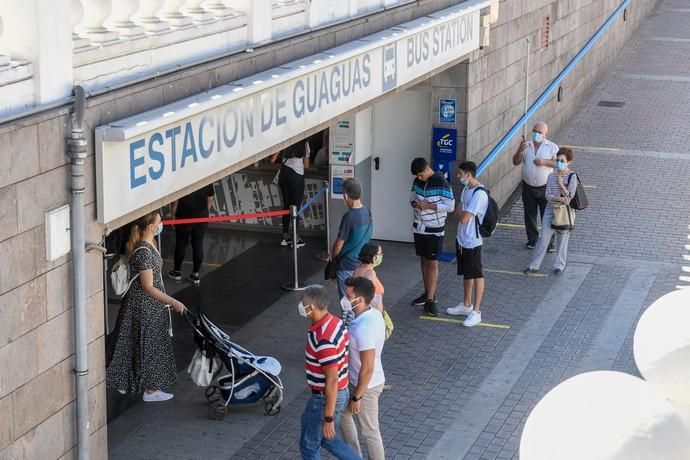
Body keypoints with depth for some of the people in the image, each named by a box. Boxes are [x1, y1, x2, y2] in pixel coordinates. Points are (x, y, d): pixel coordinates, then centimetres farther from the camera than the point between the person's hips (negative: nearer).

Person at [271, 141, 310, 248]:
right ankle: (296, 238, 0)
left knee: (286, 205, 13)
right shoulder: (304, 144, 1)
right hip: (296, 175, -4)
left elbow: (272, 160, 7)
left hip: (284, 174, 4)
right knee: (296, 207, 1)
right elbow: (306, 165, 1)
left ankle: (285, 236, 16)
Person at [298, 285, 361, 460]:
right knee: (328, 440, 26)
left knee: (309, 445, 11)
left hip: (326, 398, -9)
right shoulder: (335, 322, -2)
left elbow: (332, 380, -29)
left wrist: (328, 418, -22)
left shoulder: (323, 340, -31)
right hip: (341, 393, 9)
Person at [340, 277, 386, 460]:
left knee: (369, 431, 10)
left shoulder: (364, 329, -34)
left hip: (366, 386, -10)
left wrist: (357, 397, -18)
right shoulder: (373, 313, -5)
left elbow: (367, 368, -29)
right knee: (342, 413, 28)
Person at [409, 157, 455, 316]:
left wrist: (429, 205, -24)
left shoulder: (441, 183, -17)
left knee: (432, 262, -4)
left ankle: (430, 300, -2)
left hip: (434, 229, -7)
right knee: (423, 260, 14)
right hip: (419, 227, 7)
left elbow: (450, 206, -18)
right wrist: (414, 203, -6)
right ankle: (428, 293, 27)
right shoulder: (417, 181, 3)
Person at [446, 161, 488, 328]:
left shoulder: (479, 194, -25)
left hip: (472, 241, -9)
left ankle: (476, 311, 9)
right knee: (466, 273, 21)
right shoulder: (466, 189, 5)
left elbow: (464, 218, -24)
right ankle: (466, 304, 35)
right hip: (462, 238, 9)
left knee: (477, 275, 2)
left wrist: (460, 212, -6)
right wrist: (461, 213, -4)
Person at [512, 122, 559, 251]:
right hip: (528, 187, 3)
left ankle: (549, 242, 9)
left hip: (545, 188, -3)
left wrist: (545, 162, -19)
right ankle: (532, 239, 25)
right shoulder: (526, 145, 4)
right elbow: (515, 162, 1)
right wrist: (520, 150, -16)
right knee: (530, 215, 11)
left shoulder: (552, 147, -3)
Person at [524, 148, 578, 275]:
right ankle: (534, 265, 10)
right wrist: (560, 199, -23)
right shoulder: (551, 176, 1)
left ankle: (559, 265, 22)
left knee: (563, 240, 8)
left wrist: (560, 183, -16)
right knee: (543, 239, 3)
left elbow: (569, 196, -16)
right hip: (550, 211, 3)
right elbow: (548, 195, -6)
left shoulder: (572, 177, -9)